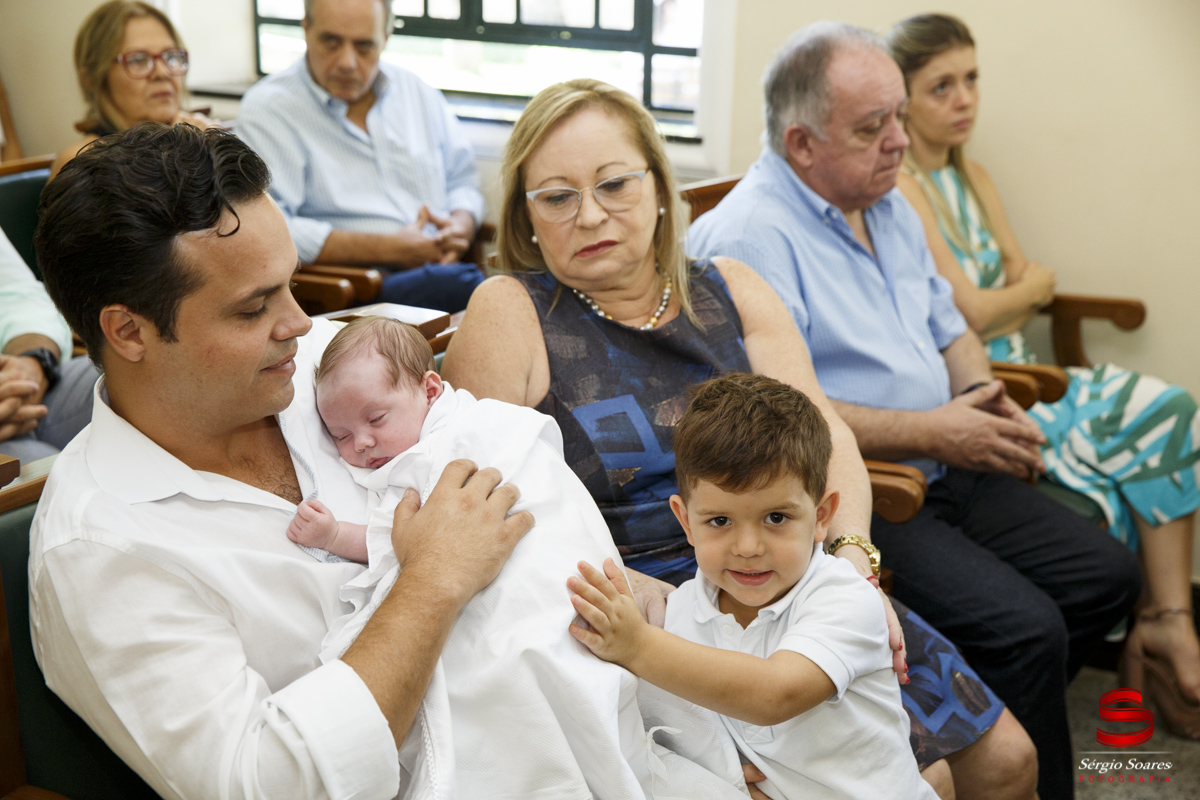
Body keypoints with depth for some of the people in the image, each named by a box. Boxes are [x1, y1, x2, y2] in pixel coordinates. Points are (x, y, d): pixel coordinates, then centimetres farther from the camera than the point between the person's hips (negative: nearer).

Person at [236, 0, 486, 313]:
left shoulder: (417, 92, 19)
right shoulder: (267, 109, 0)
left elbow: (463, 180, 27)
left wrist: (462, 224, 1)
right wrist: (389, 249, -14)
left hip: (441, 266, 6)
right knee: (459, 283, -37)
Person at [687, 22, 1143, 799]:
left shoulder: (889, 207, 14)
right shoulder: (745, 235, -16)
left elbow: (948, 328, 23)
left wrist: (986, 399, 0)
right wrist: (932, 432, -18)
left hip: (941, 474, 9)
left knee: (1107, 573, 5)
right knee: (1025, 629, -22)